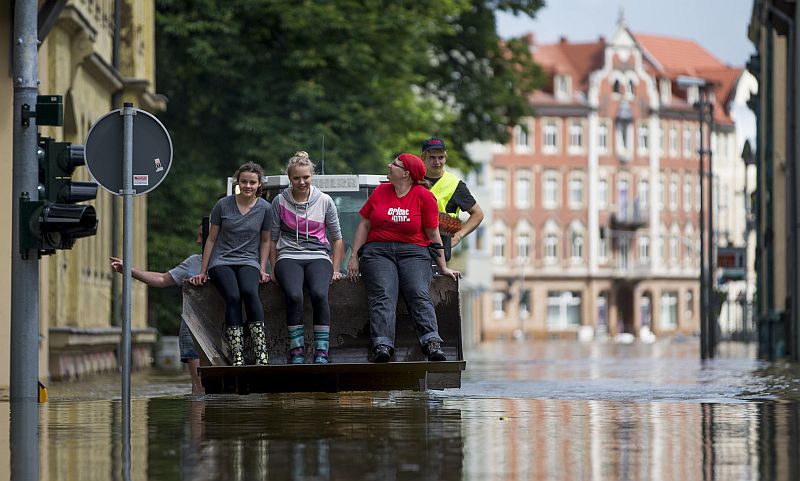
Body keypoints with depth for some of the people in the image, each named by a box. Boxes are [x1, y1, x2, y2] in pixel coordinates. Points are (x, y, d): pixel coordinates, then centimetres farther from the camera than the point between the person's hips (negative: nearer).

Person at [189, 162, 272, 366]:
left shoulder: (264, 208, 5)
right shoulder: (223, 205, 3)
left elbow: (265, 241, 17)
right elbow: (211, 239, 10)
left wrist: (263, 269, 6)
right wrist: (202, 272, 11)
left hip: (248, 261, 0)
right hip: (221, 261, 0)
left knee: (249, 292, -34)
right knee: (233, 297, -31)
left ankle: (261, 352, -35)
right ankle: (237, 358, -35)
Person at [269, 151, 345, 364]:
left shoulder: (324, 201, 9)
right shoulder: (280, 202, 8)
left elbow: (337, 238, 16)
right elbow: (272, 238, 13)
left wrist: (335, 269, 10)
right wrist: (274, 269, 6)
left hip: (318, 256, 0)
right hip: (288, 257, 0)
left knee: (319, 294, -31)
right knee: (294, 296, -31)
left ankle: (321, 353, -30)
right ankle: (296, 353, -28)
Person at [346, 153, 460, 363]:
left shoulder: (424, 196, 5)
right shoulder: (380, 192, 13)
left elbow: (433, 234, 8)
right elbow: (364, 225, 16)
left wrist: (443, 268, 8)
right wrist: (354, 257, 8)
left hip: (413, 252, -1)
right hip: (378, 251, 1)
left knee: (419, 294, -24)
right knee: (383, 296, -23)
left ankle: (432, 343, -37)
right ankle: (382, 345, -39)